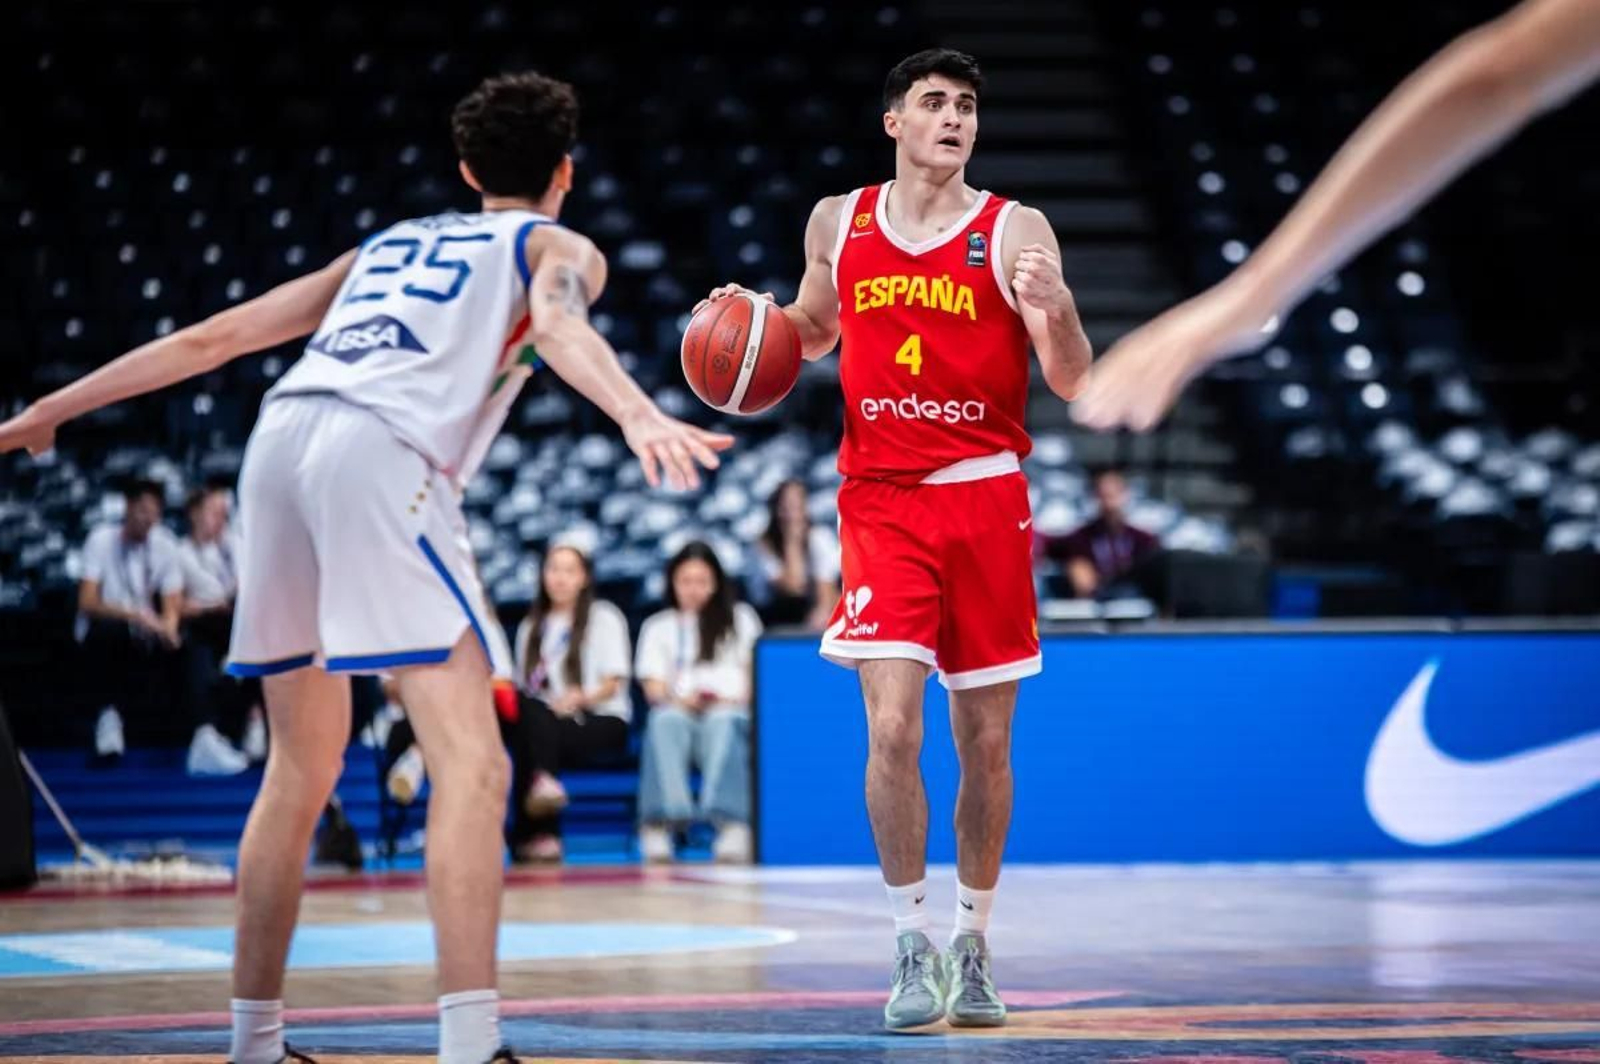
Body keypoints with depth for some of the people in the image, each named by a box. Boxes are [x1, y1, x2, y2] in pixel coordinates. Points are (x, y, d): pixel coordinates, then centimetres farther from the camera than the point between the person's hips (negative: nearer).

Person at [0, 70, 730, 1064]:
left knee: (303, 764, 19)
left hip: (281, 435, 6)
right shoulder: (559, 247, 19)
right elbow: (560, 326, -8)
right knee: (471, 760, -10)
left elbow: (214, 335, 32)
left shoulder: (389, 243, 34)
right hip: (381, 455, -6)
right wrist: (642, 418, -26)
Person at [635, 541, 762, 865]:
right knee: (665, 721, -38)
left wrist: (739, 698, -7)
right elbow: (653, 686, 13)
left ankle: (731, 824, -58)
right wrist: (678, 699, -10)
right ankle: (662, 821, -54)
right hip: (680, 713, 1)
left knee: (722, 724, -39)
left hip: (730, 713, -1)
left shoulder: (739, 618, 26)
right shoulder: (658, 626, 27)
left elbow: (754, 670, 15)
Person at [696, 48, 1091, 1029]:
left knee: (987, 742, 6)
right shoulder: (837, 223, 6)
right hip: (881, 499, 1)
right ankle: (913, 947, -2)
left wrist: (1056, 307, -27)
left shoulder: (1014, 231, -2)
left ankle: (973, 945, 21)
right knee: (892, 726, -13)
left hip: (986, 502, 0)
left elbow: (1073, 382, -7)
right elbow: (812, 333, 24)